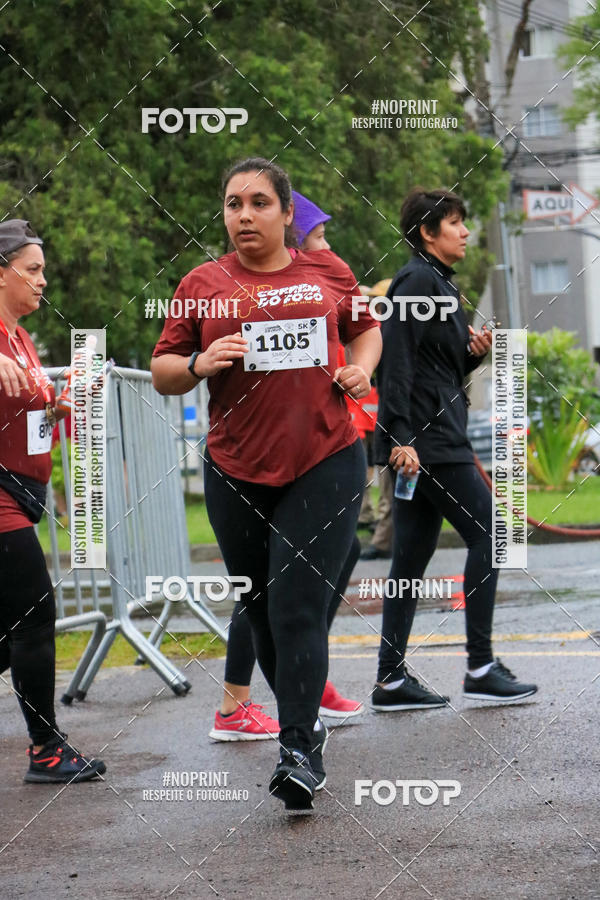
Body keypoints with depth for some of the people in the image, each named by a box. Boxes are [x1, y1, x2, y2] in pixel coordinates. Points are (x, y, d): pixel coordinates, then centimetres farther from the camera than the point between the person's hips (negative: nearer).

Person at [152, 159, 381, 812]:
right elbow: (161, 371, 8)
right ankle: (305, 717, 33)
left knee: (297, 606, -12)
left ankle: (299, 750, -12)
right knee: (263, 611, 11)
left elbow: (365, 327, 24)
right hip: (237, 473, 2)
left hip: (325, 464, -2)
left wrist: (361, 367, 3)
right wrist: (198, 365, -13)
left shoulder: (328, 272, 6)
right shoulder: (203, 284, 4)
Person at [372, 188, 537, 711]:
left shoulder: (440, 284, 21)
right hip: (425, 439, -10)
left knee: (412, 557, 7)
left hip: (435, 438, 10)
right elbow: (396, 359, -18)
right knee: (486, 533, -8)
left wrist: (474, 353, 5)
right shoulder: (418, 281, -9)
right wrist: (399, 437, -23)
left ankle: (392, 681, 7)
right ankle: (481, 668, -5)